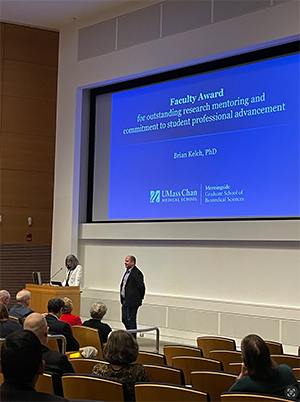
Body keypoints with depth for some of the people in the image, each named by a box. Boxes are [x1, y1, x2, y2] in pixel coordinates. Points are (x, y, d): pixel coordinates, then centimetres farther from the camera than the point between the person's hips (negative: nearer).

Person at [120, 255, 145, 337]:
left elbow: (141, 287, -17)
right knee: (124, 320, 16)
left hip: (132, 301, -10)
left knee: (131, 321, -3)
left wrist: (140, 298, -4)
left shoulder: (137, 273, -18)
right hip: (125, 301, 10)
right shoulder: (127, 271, 12)